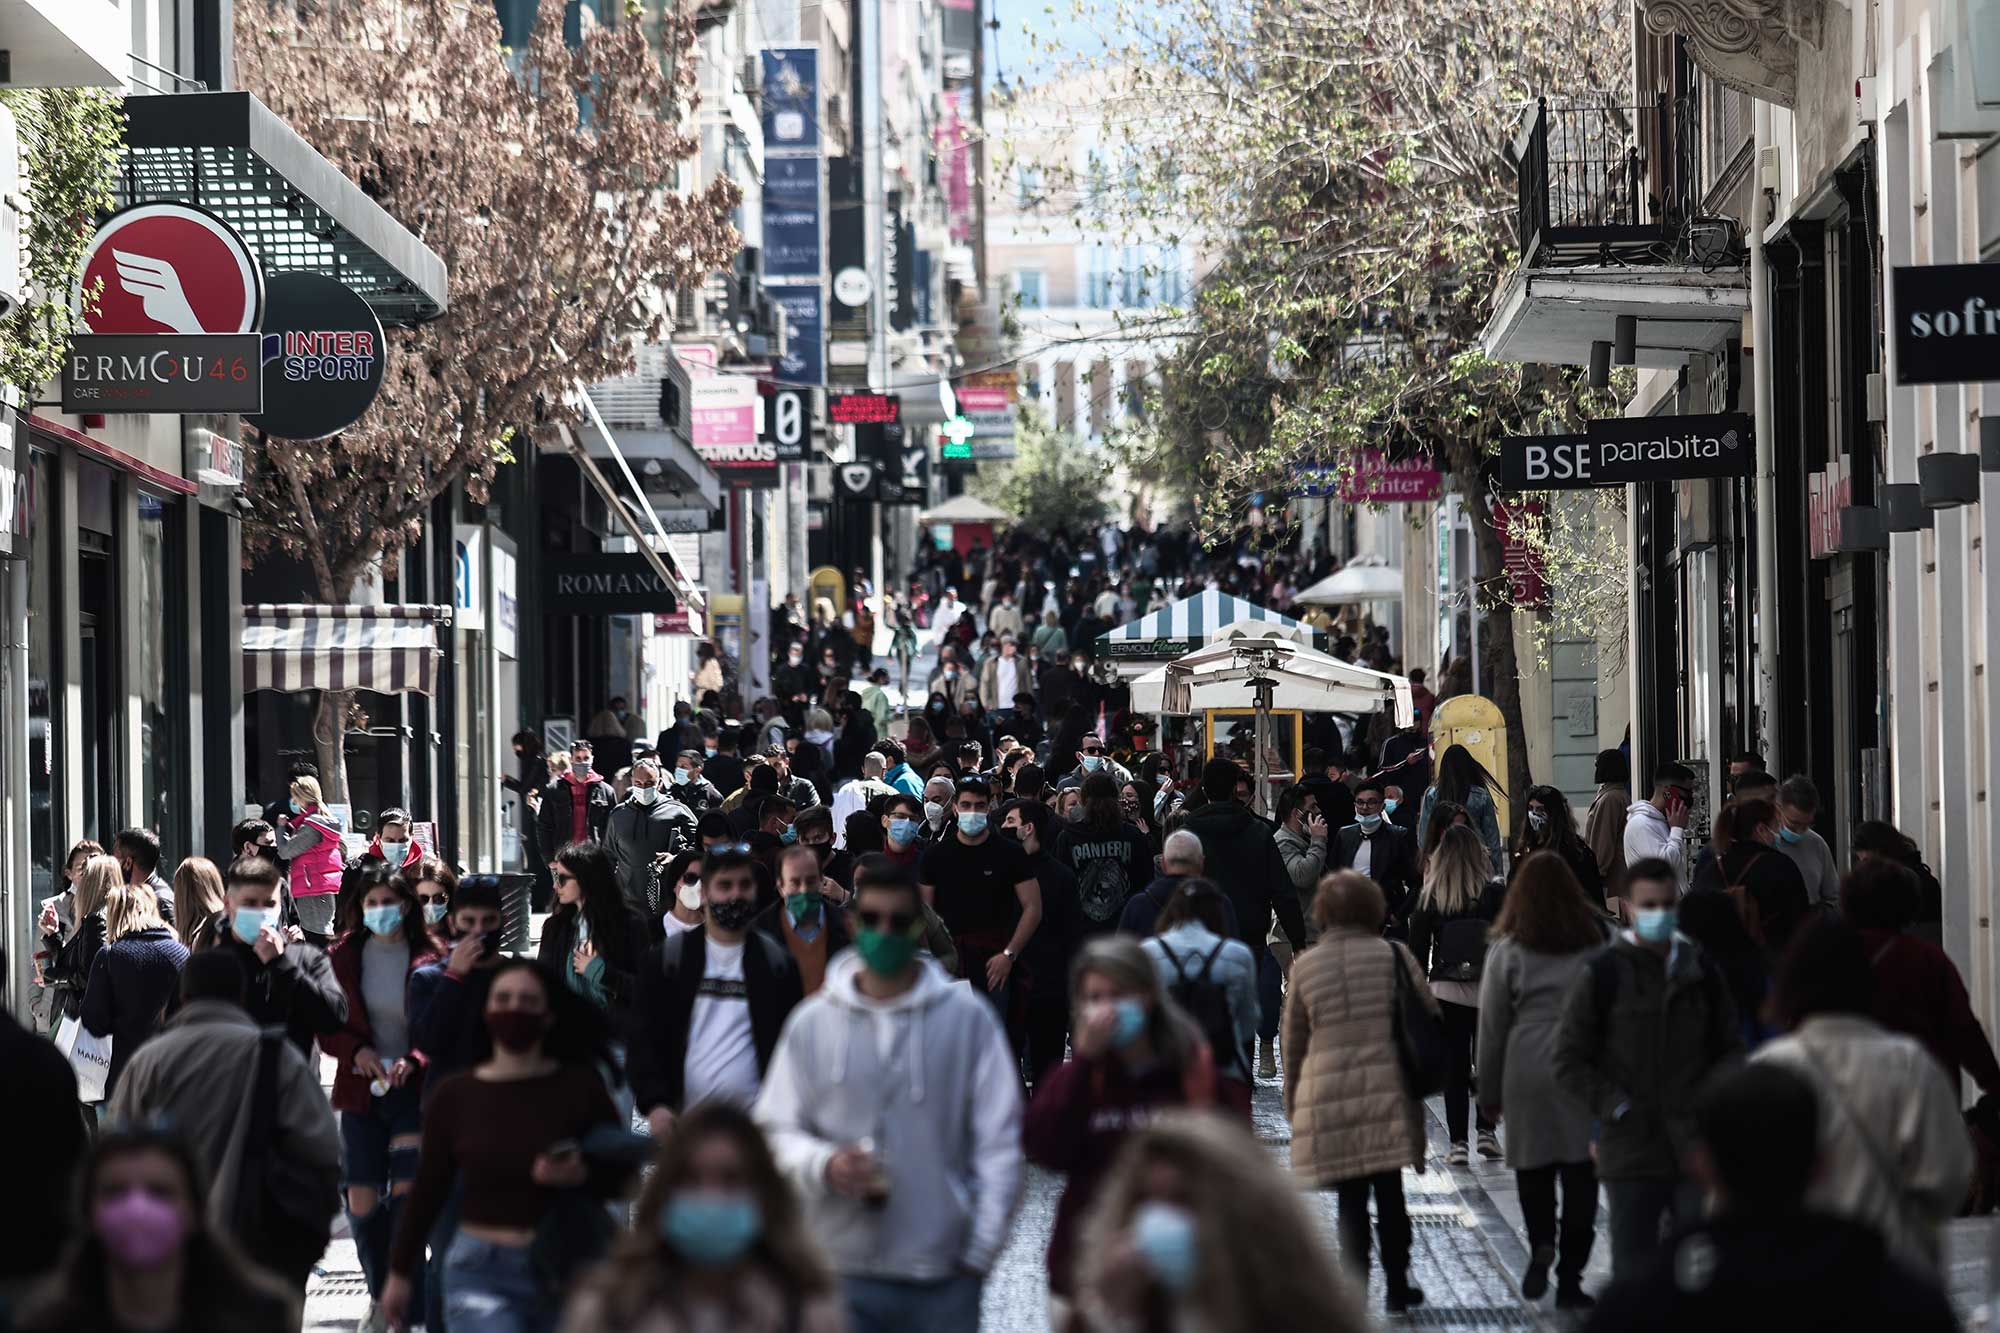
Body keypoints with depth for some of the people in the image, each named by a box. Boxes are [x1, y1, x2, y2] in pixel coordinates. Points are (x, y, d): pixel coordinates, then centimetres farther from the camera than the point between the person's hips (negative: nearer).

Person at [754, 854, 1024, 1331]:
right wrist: (825, 1165, -14)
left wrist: (981, 1249, -4)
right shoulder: (812, 1022, 4)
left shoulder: (967, 1017, -1)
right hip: (843, 1272, 1)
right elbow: (776, 1129, 7)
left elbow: (998, 1139, 0)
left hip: (943, 1274, -1)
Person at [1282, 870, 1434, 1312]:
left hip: (1328, 1098, 0)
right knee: (1390, 1193, 12)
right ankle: (1397, 1285, 19)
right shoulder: (1394, 956, 0)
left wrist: (1292, 1102, 19)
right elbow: (1430, 1017, 3)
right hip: (1389, 1090, 0)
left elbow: (1293, 1040, 8)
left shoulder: (1306, 965, 2)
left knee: (1351, 1199, 6)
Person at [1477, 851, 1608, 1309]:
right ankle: (1570, 1279, 5)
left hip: (1528, 1069, -1)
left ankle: (1541, 1243, -9)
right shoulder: (1596, 945, 2)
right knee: (1580, 1170, 5)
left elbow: (1492, 1026, 4)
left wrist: (1489, 1093, 13)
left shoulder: (1507, 950, 0)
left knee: (1533, 1165, 14)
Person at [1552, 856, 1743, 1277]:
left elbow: (1730, 1048, 17)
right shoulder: (1602, 975, -1)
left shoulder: (1703, 973, 8)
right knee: (1633, 1262, 5)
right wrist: (1616, 1107, -9)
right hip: (1631, 1151, -2)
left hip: (1696, 1146, 2)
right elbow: (1569, 1061, 0)